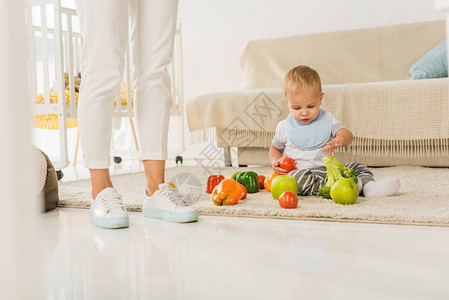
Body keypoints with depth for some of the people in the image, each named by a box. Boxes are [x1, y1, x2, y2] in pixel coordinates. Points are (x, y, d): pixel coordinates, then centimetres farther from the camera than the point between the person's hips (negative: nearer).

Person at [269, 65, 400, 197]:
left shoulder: (327, 119, 6)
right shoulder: (284, 127, 4)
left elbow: (347, 135, -9)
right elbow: (275, 149, 19)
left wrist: (339, 140, -34)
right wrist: (275, 162, -5)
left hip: (329, 169, 3)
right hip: (301, 170, -3)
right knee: (296, 176, -36)